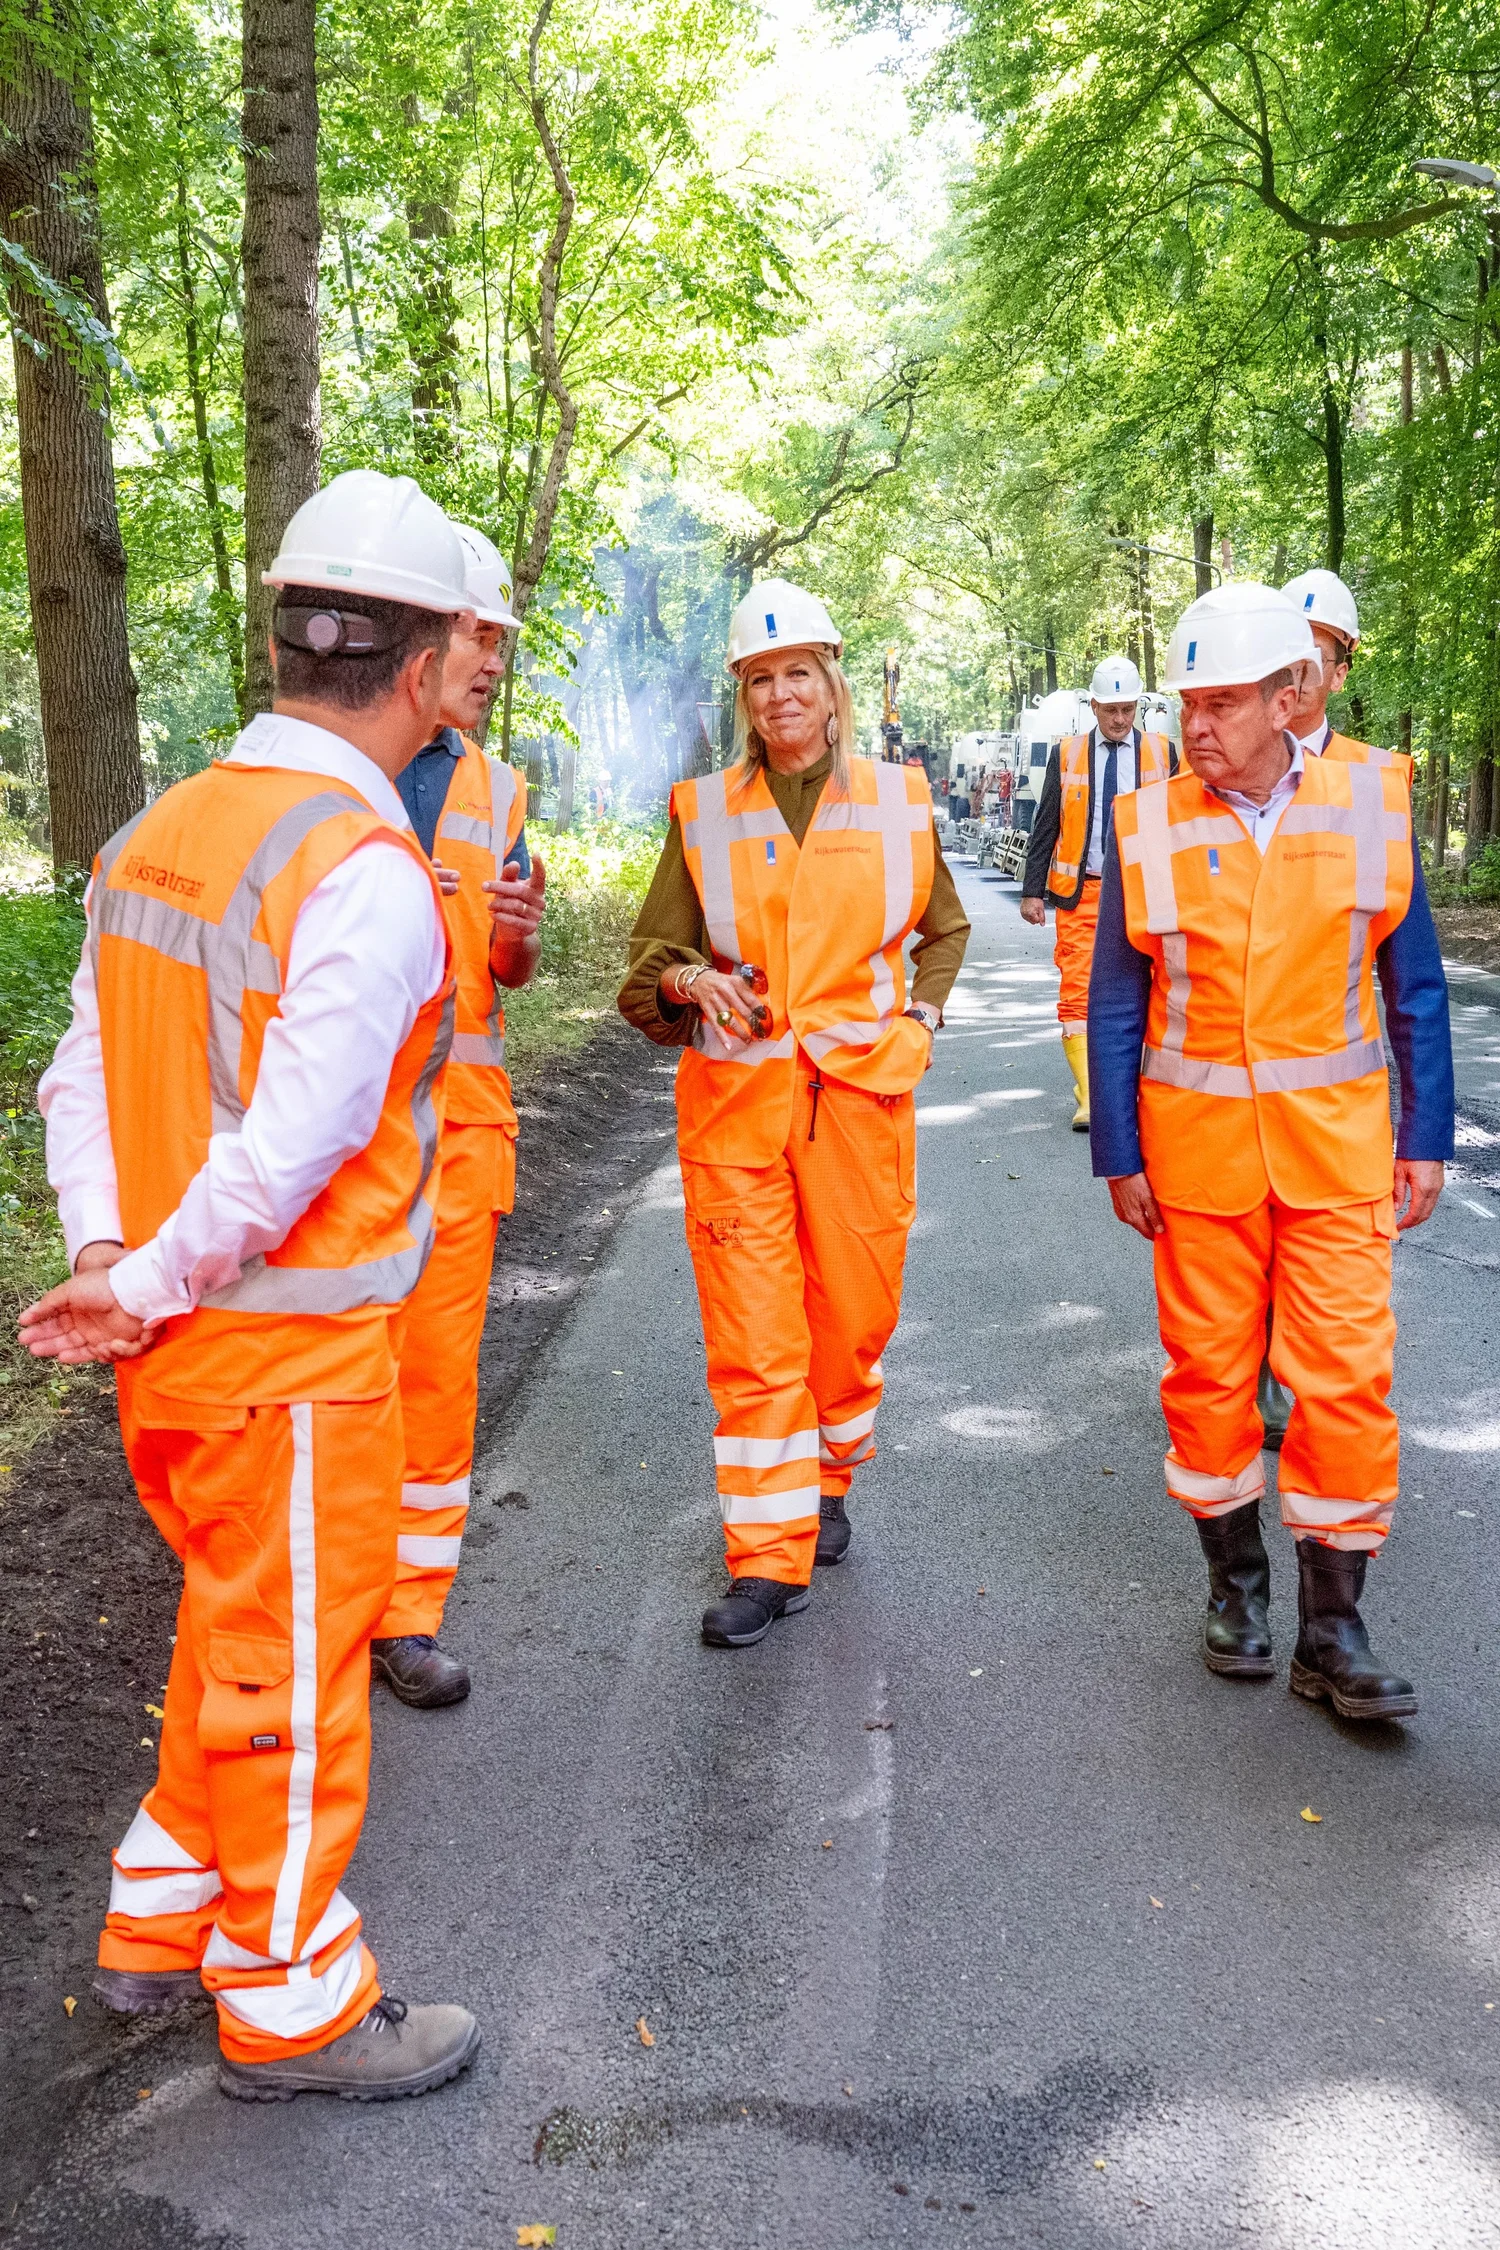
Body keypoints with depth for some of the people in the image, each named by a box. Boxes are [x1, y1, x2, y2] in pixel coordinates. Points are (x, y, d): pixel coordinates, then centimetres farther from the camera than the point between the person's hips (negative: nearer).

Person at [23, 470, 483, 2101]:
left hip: (175, 1348, 8)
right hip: (287, 1356, -8)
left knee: (228, 1638, 25)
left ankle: (161, 1923, 41)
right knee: (290, 1675, 9)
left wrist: (104, 1259, -3)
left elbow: (82, 1076, 5)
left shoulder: (156, 834, 6)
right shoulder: (368, 872, -21)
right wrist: (151, 1292, -12)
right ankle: (292, 2008, 28)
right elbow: (292, 1150, -25)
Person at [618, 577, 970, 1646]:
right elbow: (652, 955, 9)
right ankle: (770, 1559, 5)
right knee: (750, 1331, -3)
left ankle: (827, 1481, 36)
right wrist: (688, 979, -13)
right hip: (735, 1099, -1)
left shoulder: (897, 801, 7)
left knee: (853, 1311, 9)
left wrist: (921, 1014, 7)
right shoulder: (705, 811, 5)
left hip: (859, 1093, 1)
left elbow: (943, 929, 22)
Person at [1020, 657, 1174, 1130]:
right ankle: (1088, 1098, -6)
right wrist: (1032, 891, 1)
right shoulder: (1067, 754, 6)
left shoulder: (1161, 753, 6)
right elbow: (1045, 828, 6)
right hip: (1081, 892, 0)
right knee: (1077, 992, -8)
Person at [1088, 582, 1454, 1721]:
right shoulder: (1149, 826, -2)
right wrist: (1118, 1156, 1)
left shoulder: (1371, 804, -1)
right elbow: (1117, 1007, 3)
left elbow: (1415, 985, 5)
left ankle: (1332, 1630, 11)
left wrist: (1425, 1140, 3)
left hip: (1334, 1143, 0)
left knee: (1346, 1373, -3)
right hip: (1198, 1148, 1)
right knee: (1210, 1368, 8)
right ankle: (1236, 1582, 28)